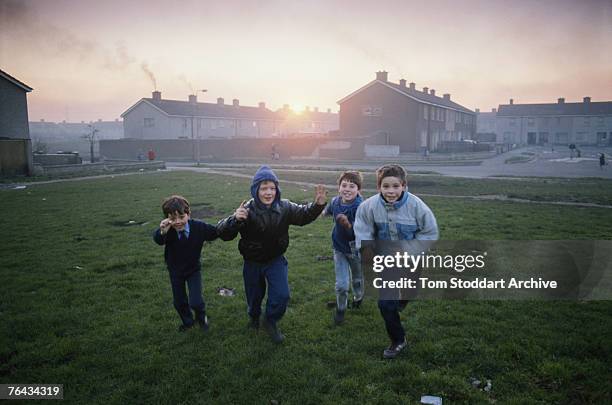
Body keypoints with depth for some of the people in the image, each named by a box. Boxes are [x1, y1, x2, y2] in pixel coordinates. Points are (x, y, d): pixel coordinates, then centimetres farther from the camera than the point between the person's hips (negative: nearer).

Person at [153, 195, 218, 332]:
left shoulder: (199, 227, -25)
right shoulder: (167, 230, -29)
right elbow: (157, 240, -49)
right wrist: (162, 232, -72)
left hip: (193, 269, -1)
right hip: (175, 271, 1)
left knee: (195, 302, -8)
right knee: (179, 302, 15)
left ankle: (202, 317, 28)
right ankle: (187, 321, 46)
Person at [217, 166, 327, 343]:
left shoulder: (284, 207, -16)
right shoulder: (247, 211, -26)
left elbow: (304, 214, 2)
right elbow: (223, 233, -31)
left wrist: (317, 205, -19)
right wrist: (235, 219, -53)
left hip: (276, 260, 2)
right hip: (253, 262, -1)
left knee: (281, 295, -10)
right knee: (254, 295, 18)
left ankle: (271, 322, 22)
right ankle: (254, 316, 54)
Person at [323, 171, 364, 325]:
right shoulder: (335, 202, -13)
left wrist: (348, 225, -48)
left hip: (356, 250, -2)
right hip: (339, 249, 2)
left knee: (357, 279, 23)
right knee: (341, 285, 0)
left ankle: (358, 297, 56)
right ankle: (340, 309, 28)